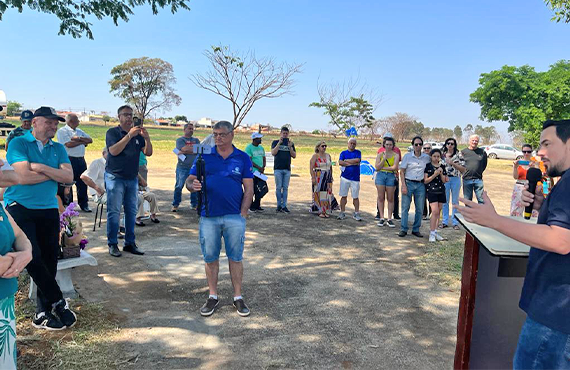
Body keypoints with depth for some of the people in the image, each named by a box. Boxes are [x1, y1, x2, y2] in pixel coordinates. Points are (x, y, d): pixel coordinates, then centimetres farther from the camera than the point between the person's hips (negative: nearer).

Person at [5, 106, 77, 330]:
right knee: (33, 258, -13)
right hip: (20, 208, -4)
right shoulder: (19, 143, -2)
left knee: (49, 260, 4)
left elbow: (69, 177, -2)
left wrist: (42, 167, -12)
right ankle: (59, 303, 5)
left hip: (49, 210, 4)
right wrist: (55, 173, -3)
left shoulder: (58, 149, 12)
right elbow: (24, 177, -15)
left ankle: (43, 312, 16)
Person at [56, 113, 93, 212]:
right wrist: (83, 142, -5)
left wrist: (79, 138, -8)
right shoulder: (62, 131, -3)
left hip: (81, 159, 6)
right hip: (69, 160, -6)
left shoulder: (79, 131, 19)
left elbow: (90, 140, 8)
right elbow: (68, 144, -16)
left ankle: (84, 204, 15)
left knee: (82, 182, 7)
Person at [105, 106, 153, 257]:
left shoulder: (138, 134, 10)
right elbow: (114, 151, -19)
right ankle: (112, 244, 6)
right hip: (115, 177, -5)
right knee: (114, 212, -2)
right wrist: (129, 135, -24)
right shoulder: (113, 132, -2)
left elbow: (148, 153, 2)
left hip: (132, 178, 5)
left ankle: (130, 243, 15)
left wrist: (147, 138, -15)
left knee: (131, 212, 7)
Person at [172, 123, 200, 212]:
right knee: (179, 187, -1)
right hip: (182, 167, -3)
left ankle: (194, 204, 18)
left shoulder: (196, 140, 14)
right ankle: (175, 204, 12)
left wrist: (185, 152, -9)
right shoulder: (180, 140, 4)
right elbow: (185, 149, -14)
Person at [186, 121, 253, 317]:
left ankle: (238, 297, 19)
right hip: (208, 216, 1)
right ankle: (213, 297, 23)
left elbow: (249, 189, 2)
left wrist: (242, 214, -6)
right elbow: (189, 181, 8)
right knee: (210, 258, 8)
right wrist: (193, 186, -17)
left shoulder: (243, 158, 4)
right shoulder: (204, 156, 6)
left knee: (235, 257, 6)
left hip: (234, 217, -1)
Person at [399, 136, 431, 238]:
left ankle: (416, 230, 16)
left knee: (420, 209, 5)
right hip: (408, 183, -3)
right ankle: (403, 229, 4)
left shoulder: (427, 157, 7)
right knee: (405, 207, -3)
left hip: (420, 185, 3)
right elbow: (402, 172, -1)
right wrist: (404, 185, -10)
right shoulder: (407, 156, 0)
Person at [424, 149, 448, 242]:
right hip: (431, 191, -5)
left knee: (438, 212, 7)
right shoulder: (428, 166, -1)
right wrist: (434, 175, -15)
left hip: (441, 191, 5)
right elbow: (425, 181, -4)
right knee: (435, 211, -13)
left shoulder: (442, 166, 11)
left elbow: (444, 181, 11)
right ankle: (432, 233, -8)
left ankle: (435, 232, 15)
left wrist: (441, 174, -7)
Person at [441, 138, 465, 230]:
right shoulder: (442, 154, 6)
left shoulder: (459, 154, -2)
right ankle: (444, 221, 15)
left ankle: (455, 222, 13)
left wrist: (453, 163, -16)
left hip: (455, 179, -2)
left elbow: (463, 169, -6)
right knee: (445, 201, 6)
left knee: (455, 201, 5)